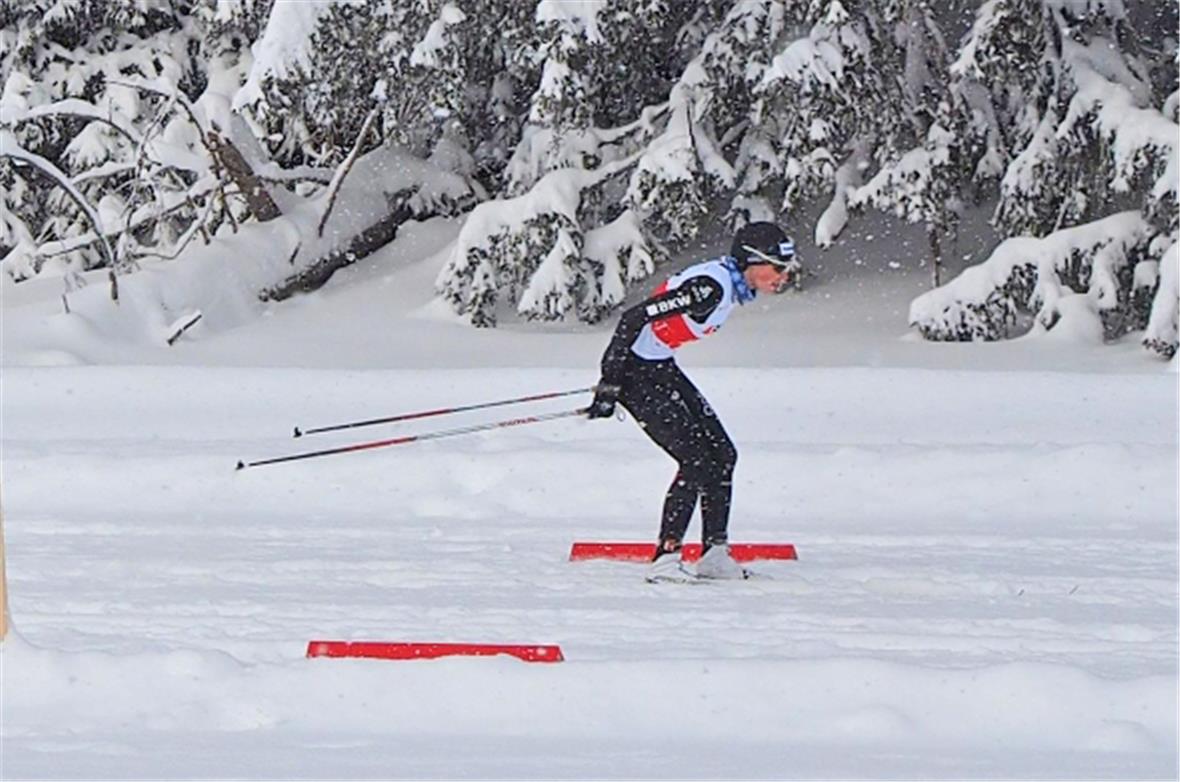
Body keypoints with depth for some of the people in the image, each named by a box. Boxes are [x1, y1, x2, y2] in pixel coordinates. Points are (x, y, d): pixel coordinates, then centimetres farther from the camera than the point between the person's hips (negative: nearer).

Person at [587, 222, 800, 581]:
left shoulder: (732, 285, 4)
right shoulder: (711, 286, -27)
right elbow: (635, 318, -30)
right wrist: (609, 387, -27)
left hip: (660, 367, 10)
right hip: (634, 370, -10)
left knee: (721, 453, 8)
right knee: (696, 459, -15)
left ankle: (714, 554, 12)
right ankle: (665, 558, -11)